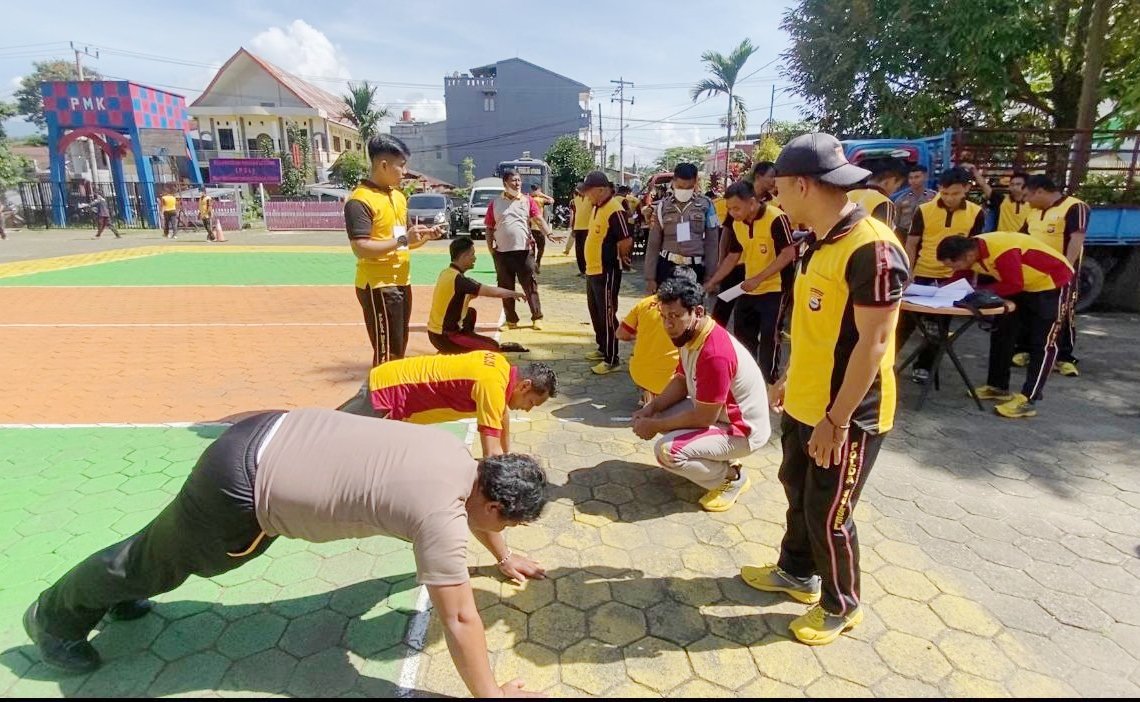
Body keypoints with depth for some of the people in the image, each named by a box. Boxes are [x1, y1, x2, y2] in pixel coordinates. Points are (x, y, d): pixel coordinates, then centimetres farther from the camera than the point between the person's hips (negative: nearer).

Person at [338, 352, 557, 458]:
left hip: (386, 381, 9)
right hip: (384, 392, -9)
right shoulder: (491, 385, -31)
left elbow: (502, 414, 14)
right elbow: (492, 452, -32)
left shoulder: (501, 365, -4)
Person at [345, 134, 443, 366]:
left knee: (399, 350, 18)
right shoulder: (360, 200, -15)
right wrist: (403, 239, -22)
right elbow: (360, 248, -23)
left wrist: (425, 236, 2)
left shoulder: (399, 196, 13)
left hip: (401, 283, 9)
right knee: (386, 354, -4)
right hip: (378, 286, -9)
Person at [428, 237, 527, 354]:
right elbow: (492, 292, -25)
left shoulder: (447, 272, 5)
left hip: (438, 331, 10)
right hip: (444, 337, -10)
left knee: (471, 313, 30)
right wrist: (514, 293, -6)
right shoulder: (457, 279, -24)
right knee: (493, 347, -9)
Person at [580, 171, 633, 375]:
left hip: (606, 272, -10)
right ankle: (602, 349, 34)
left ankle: (612, 359, 6)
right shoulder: (598, 207, 11)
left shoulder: (614, 210, -19)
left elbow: (626, 241, -23)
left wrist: (616, 256, -6)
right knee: (595, 312, 19)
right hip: (593, 270, 10)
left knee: (607, 314, -3)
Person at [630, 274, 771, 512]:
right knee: (658, 414, 8)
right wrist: (652, 408, -8)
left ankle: (732, 478, 0)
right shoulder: (689, 336, -4)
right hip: (714, 412, 10)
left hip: (743, 429, -10)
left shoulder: (715, 354, -33)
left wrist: (655, 426, -19)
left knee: (667, 451, -24)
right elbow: (681, 382, 8)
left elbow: (703, 418, -28)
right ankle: (719, 458, 14)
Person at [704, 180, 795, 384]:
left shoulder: (776, 218, -19)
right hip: (749, 290, 7)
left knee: (769, 340, -3)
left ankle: (770, 383, 13)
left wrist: (758, 279, -24)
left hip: (773, 289, -7)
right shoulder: (737, 224, 3)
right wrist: (712, 282, 5)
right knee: (742, 336, 12)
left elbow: (789, 254, -20)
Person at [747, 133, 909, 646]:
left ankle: (842, 606, 31)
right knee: (797, 491, 23)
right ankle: (797, 573, 45)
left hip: (846, 416, -9)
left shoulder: (872, 248, -24)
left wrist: (836, 420, -22)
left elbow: (873, 343, -24)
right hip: (804, 404, 9)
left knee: (828, 515, 7)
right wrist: (791, 378, 19)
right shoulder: (822, 243, 6)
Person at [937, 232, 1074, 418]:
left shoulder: (1002, 252, -37)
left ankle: (1027, 400, -8)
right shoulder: (970, 250, -11)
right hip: (1025, 285, 9)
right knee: (1002, 333, 10)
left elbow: (1014, 285, -29)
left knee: (1042, 344, -8)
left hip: (1054, 283, -9)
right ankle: (998, 387, 21)